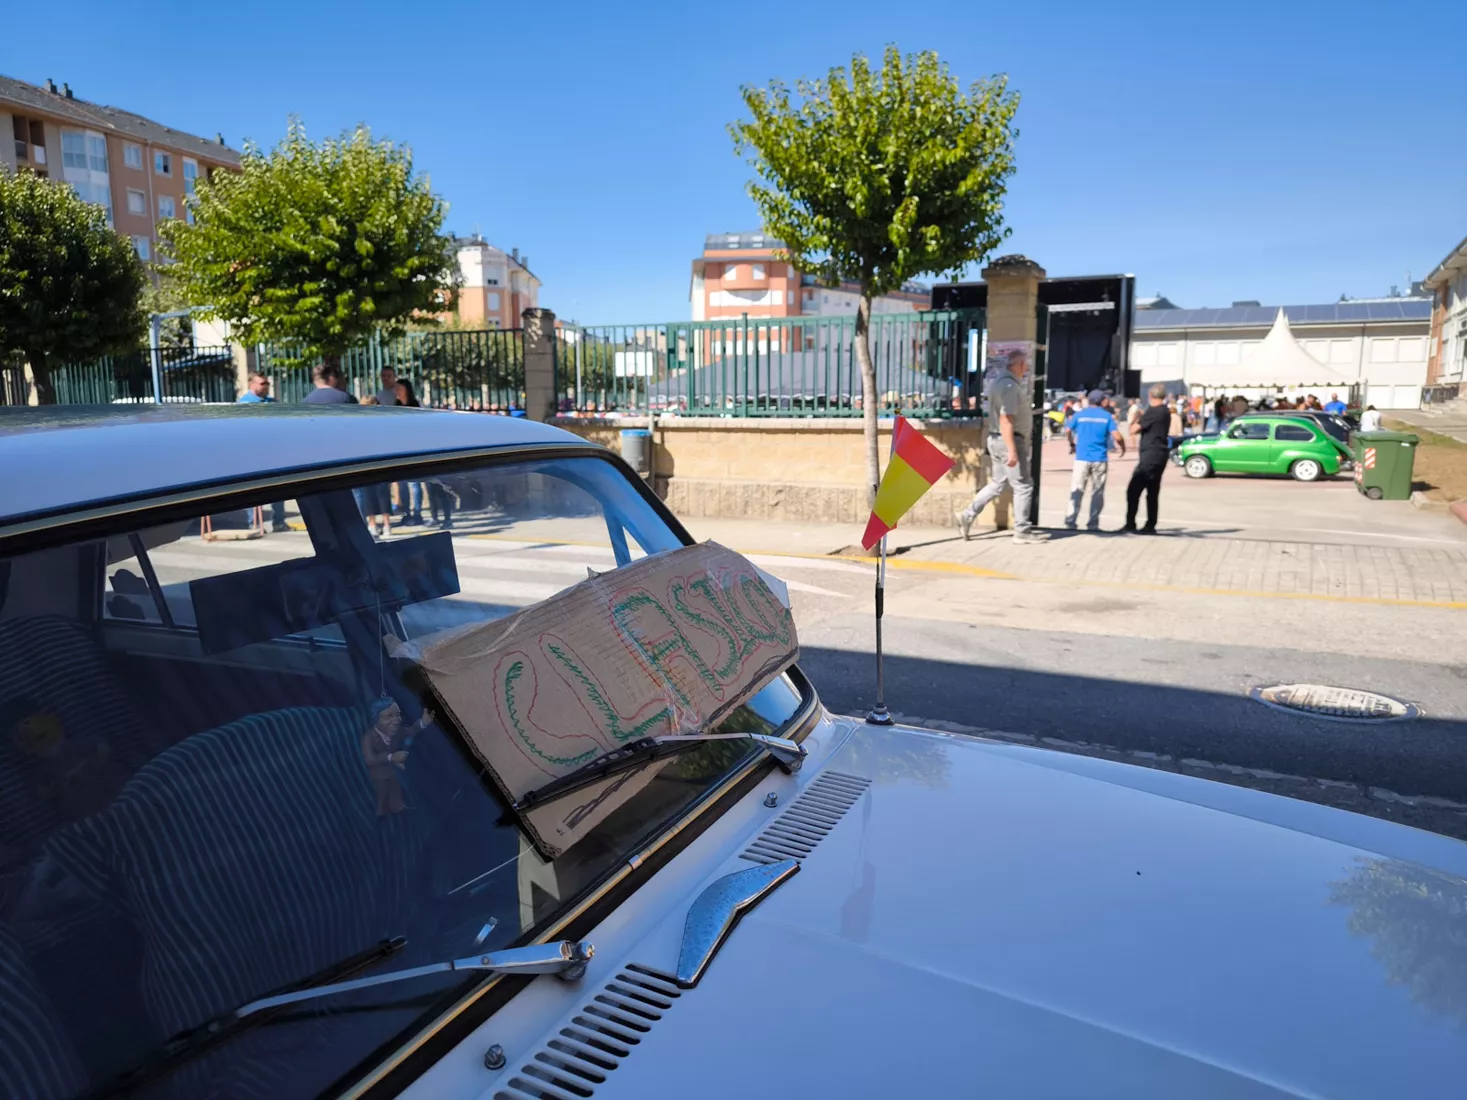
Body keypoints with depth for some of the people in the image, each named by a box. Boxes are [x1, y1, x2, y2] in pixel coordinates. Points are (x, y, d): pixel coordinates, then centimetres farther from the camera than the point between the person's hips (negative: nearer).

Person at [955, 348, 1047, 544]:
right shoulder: (1010, 386, -20)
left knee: (998, 483, 16)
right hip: (1009, 440, -10)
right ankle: (1022, 530, 7)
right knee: (1023, 485, 0)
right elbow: (1006, 420, -25)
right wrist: (1012, 451, -27)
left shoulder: (999, 380, 12)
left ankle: (967, 515, 12)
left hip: (997, 439, 10)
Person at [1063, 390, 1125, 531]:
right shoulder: (1107, 416, 1)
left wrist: (1072, 443, 26)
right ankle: (1093, 523, 6)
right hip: (1100, 459, 0)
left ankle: (1070, 520, -4)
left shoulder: (1079, 415, 3)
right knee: (1097, 492, 7)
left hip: (1082, 458, 0)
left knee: (1077, 490, 4)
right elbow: (1117, 436, -7)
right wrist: (1123, 447, 12)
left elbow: (1068, 431, 7)